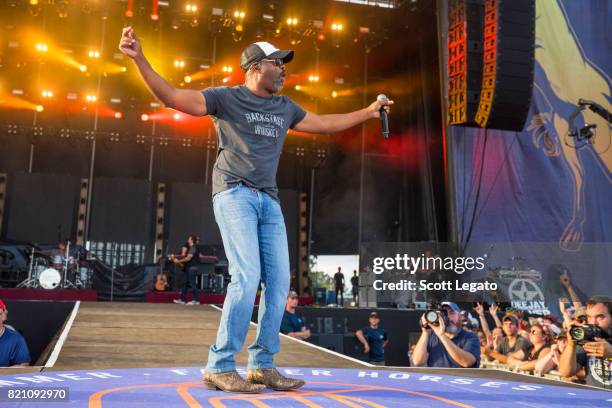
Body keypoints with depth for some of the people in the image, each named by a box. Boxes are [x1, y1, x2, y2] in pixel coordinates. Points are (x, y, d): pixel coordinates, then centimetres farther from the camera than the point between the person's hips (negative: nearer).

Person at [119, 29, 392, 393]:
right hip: (234, 195, -7)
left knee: (278, 283, 1)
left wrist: (368, 112, 35)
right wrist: (140, 59, -18)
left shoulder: (285, 108, 20)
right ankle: (220, 368, -8)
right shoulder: (226, 98, 2)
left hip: (269, 202, 7)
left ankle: (262, 366, 12)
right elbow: (171, 96, -6)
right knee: (247, 277, -19)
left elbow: (325, 124, 32)